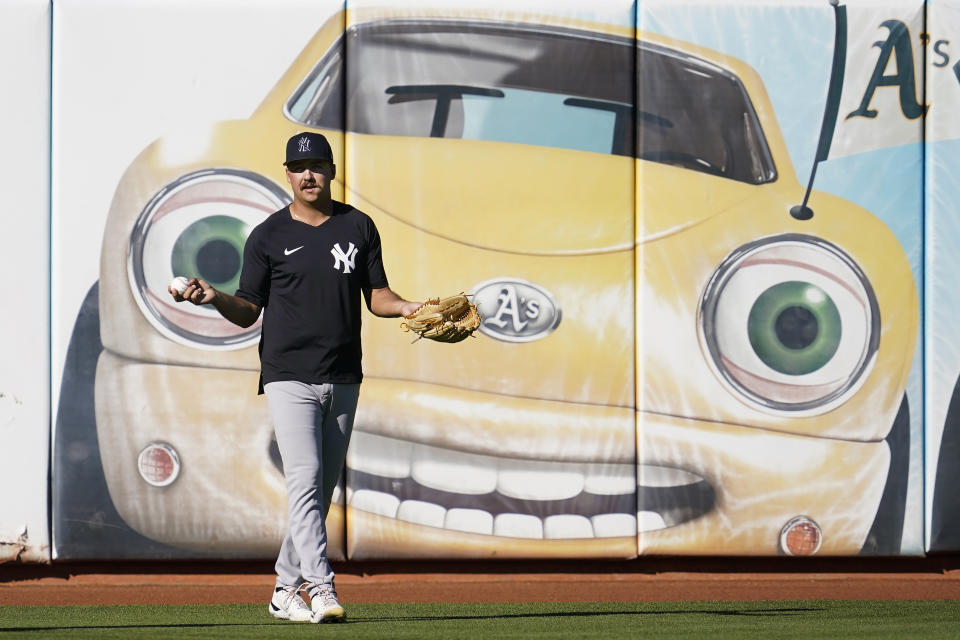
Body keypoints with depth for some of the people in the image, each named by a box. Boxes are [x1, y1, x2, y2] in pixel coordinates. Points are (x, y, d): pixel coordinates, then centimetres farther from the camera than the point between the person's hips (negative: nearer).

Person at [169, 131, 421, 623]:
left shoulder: (358, 228, 10)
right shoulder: (268, 236, 2)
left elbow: (376, 296, 12)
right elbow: (248, 312, 2)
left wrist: (407, 308, -8)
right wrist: (215, 299, -17)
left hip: (343, 379, 4)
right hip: (289, 376, -4)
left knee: (324, 488, 8)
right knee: (305, 478, -16)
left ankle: (286, 588, 20)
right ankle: (321, 590, -22)